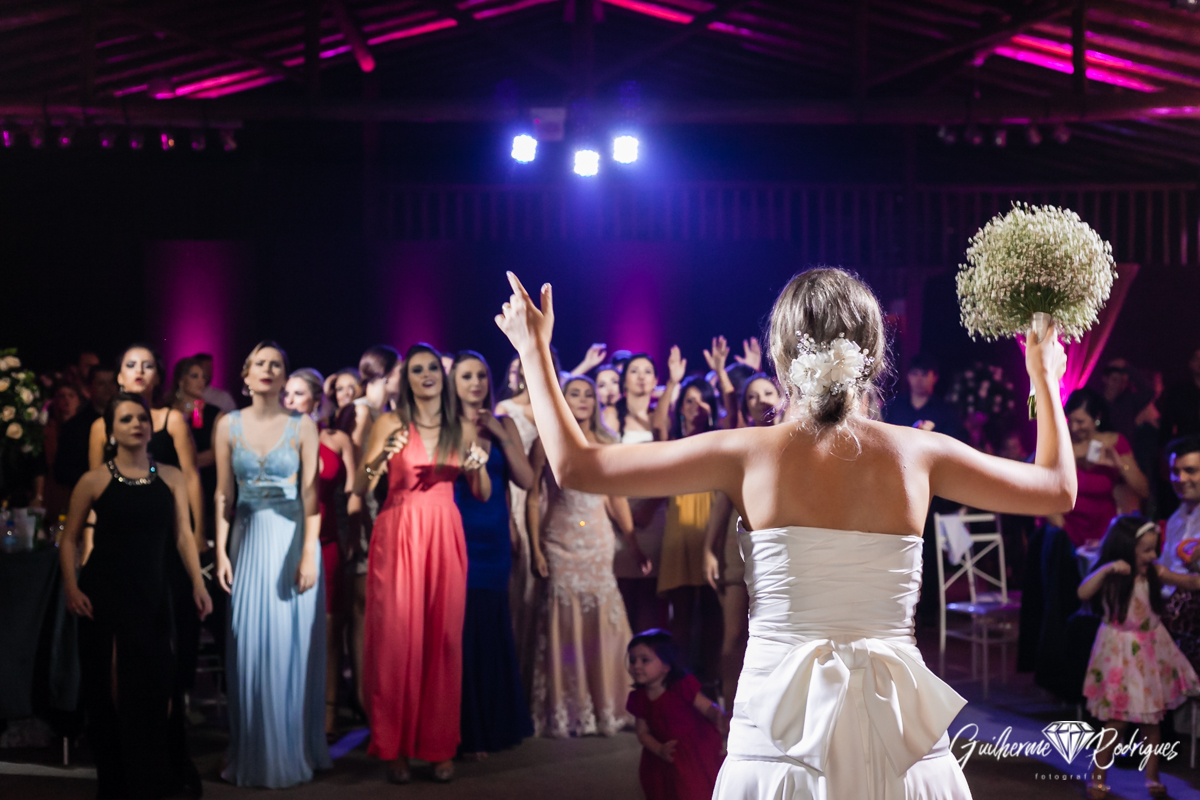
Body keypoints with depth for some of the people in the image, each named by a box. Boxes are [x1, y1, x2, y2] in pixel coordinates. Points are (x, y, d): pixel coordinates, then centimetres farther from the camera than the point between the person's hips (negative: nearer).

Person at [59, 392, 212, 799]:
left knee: (152, 685, 5)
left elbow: (183, 535, 4)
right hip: (104, 593, -2)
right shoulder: (94, 481, -2)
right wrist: (71, 588, -10)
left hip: (152, 594, 2)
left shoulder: (171, 477, 5)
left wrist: (198, 584, -6)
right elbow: (69, 539, 2)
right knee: (107, 688, 2)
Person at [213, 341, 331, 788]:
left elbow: (310, 494, -6)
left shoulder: (302, 426, -2)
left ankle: (291, 752, 12)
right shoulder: (229, 425, 5)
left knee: (290, 646, 1)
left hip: (292, 539, -2)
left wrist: (309, 553, -13)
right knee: (248, 646, 3)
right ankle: (251, 754, 13)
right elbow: (224, 494, 6)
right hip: (249, 541, 2)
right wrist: (221, 552, 0)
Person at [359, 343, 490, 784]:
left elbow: (483, 495, 13)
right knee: (397, 637, -5)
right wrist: (383, 455, -24)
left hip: (445, 537, 2)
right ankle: (394, 747, 3)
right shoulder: (390, 423, 2)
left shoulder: (463, 429, 11)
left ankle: (439, 745, 8)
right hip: (398, 534, -2)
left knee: (443, 638, 0)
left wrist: (478, 468, -7)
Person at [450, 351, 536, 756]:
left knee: (492, 631, 7)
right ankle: (465, 733, 7)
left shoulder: (504, 425, 8)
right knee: (460, 631, -2)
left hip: (494, 539, 3)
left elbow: (526, 480, 0)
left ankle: (493, 725, 19)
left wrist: (501, 437, -8)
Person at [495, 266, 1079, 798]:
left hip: (783, 732, -1)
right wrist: (1044, 378, 31)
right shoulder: (917, 453, -1)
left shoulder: (748, 454, -5)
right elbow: (1058, 487, 15)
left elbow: (576, 467, 0)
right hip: (901, 746, 2)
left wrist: (534, 350, 12)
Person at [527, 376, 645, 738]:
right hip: (561, 543, -3)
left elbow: (617, 498, 11)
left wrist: (635, 545, 6)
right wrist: (536, 549, -7)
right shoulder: (547, 443, 1)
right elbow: (533, 497, -1)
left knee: (603, 620, 1)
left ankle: (606, 707, 12)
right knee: (565, 623, -1)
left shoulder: (605, 444, 9)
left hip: (599, 542, 3)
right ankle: (565, 713, 8)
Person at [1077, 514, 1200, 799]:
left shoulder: (1154, 573, -3)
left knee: (1152, 719, 12)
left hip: (1151, 652, 4)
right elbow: (1083, 593, -30)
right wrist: (1107, 569, -39)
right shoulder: (1110, 578, -14)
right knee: (1116, 721, -1)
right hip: (1119, 653, -4)